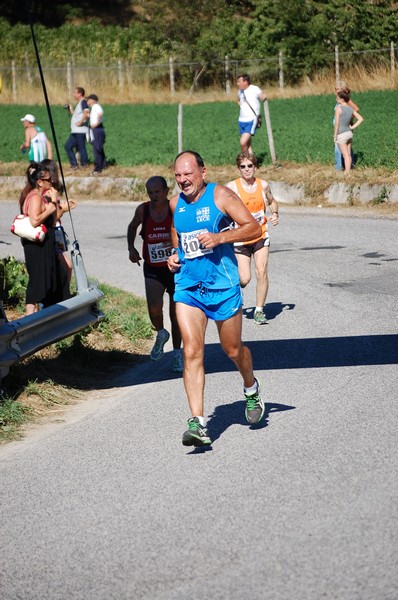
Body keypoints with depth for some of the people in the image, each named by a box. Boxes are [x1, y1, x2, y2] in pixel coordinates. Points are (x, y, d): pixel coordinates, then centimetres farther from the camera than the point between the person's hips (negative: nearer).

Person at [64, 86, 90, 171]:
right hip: (75, 131, 11)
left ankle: (84, 164, -2)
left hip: (80, 131, -11)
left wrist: (81, 122, -23)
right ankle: (74, 164, 13)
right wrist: (70, 109, 18)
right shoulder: (79, 103, 21)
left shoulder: (83, 102, -9)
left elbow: (86, 113, -25)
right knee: (68, 146, 11)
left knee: (81, 148, -7)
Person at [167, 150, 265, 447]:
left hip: (222, 286, -3)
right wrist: (174, 254, 6)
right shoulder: (175, 204, 8)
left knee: (233, 350, 12)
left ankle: (251, 389, 46)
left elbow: (254, 227, -9)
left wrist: (219, 237, -21)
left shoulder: (220, 195, -7)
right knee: (192, 352, -11)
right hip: (187, 287, 3)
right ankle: (197, 423, -15)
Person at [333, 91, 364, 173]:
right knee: (348, 155, 11)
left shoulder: (339, 108, -16)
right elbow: (361, 119, 5)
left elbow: (336, 123, -18)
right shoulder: (351, 109, 3)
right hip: (349, 133, 7)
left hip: (341, 135, -7)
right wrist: (352, 127, 4)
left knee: (345, 155, -6)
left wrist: (335, 135, -11)